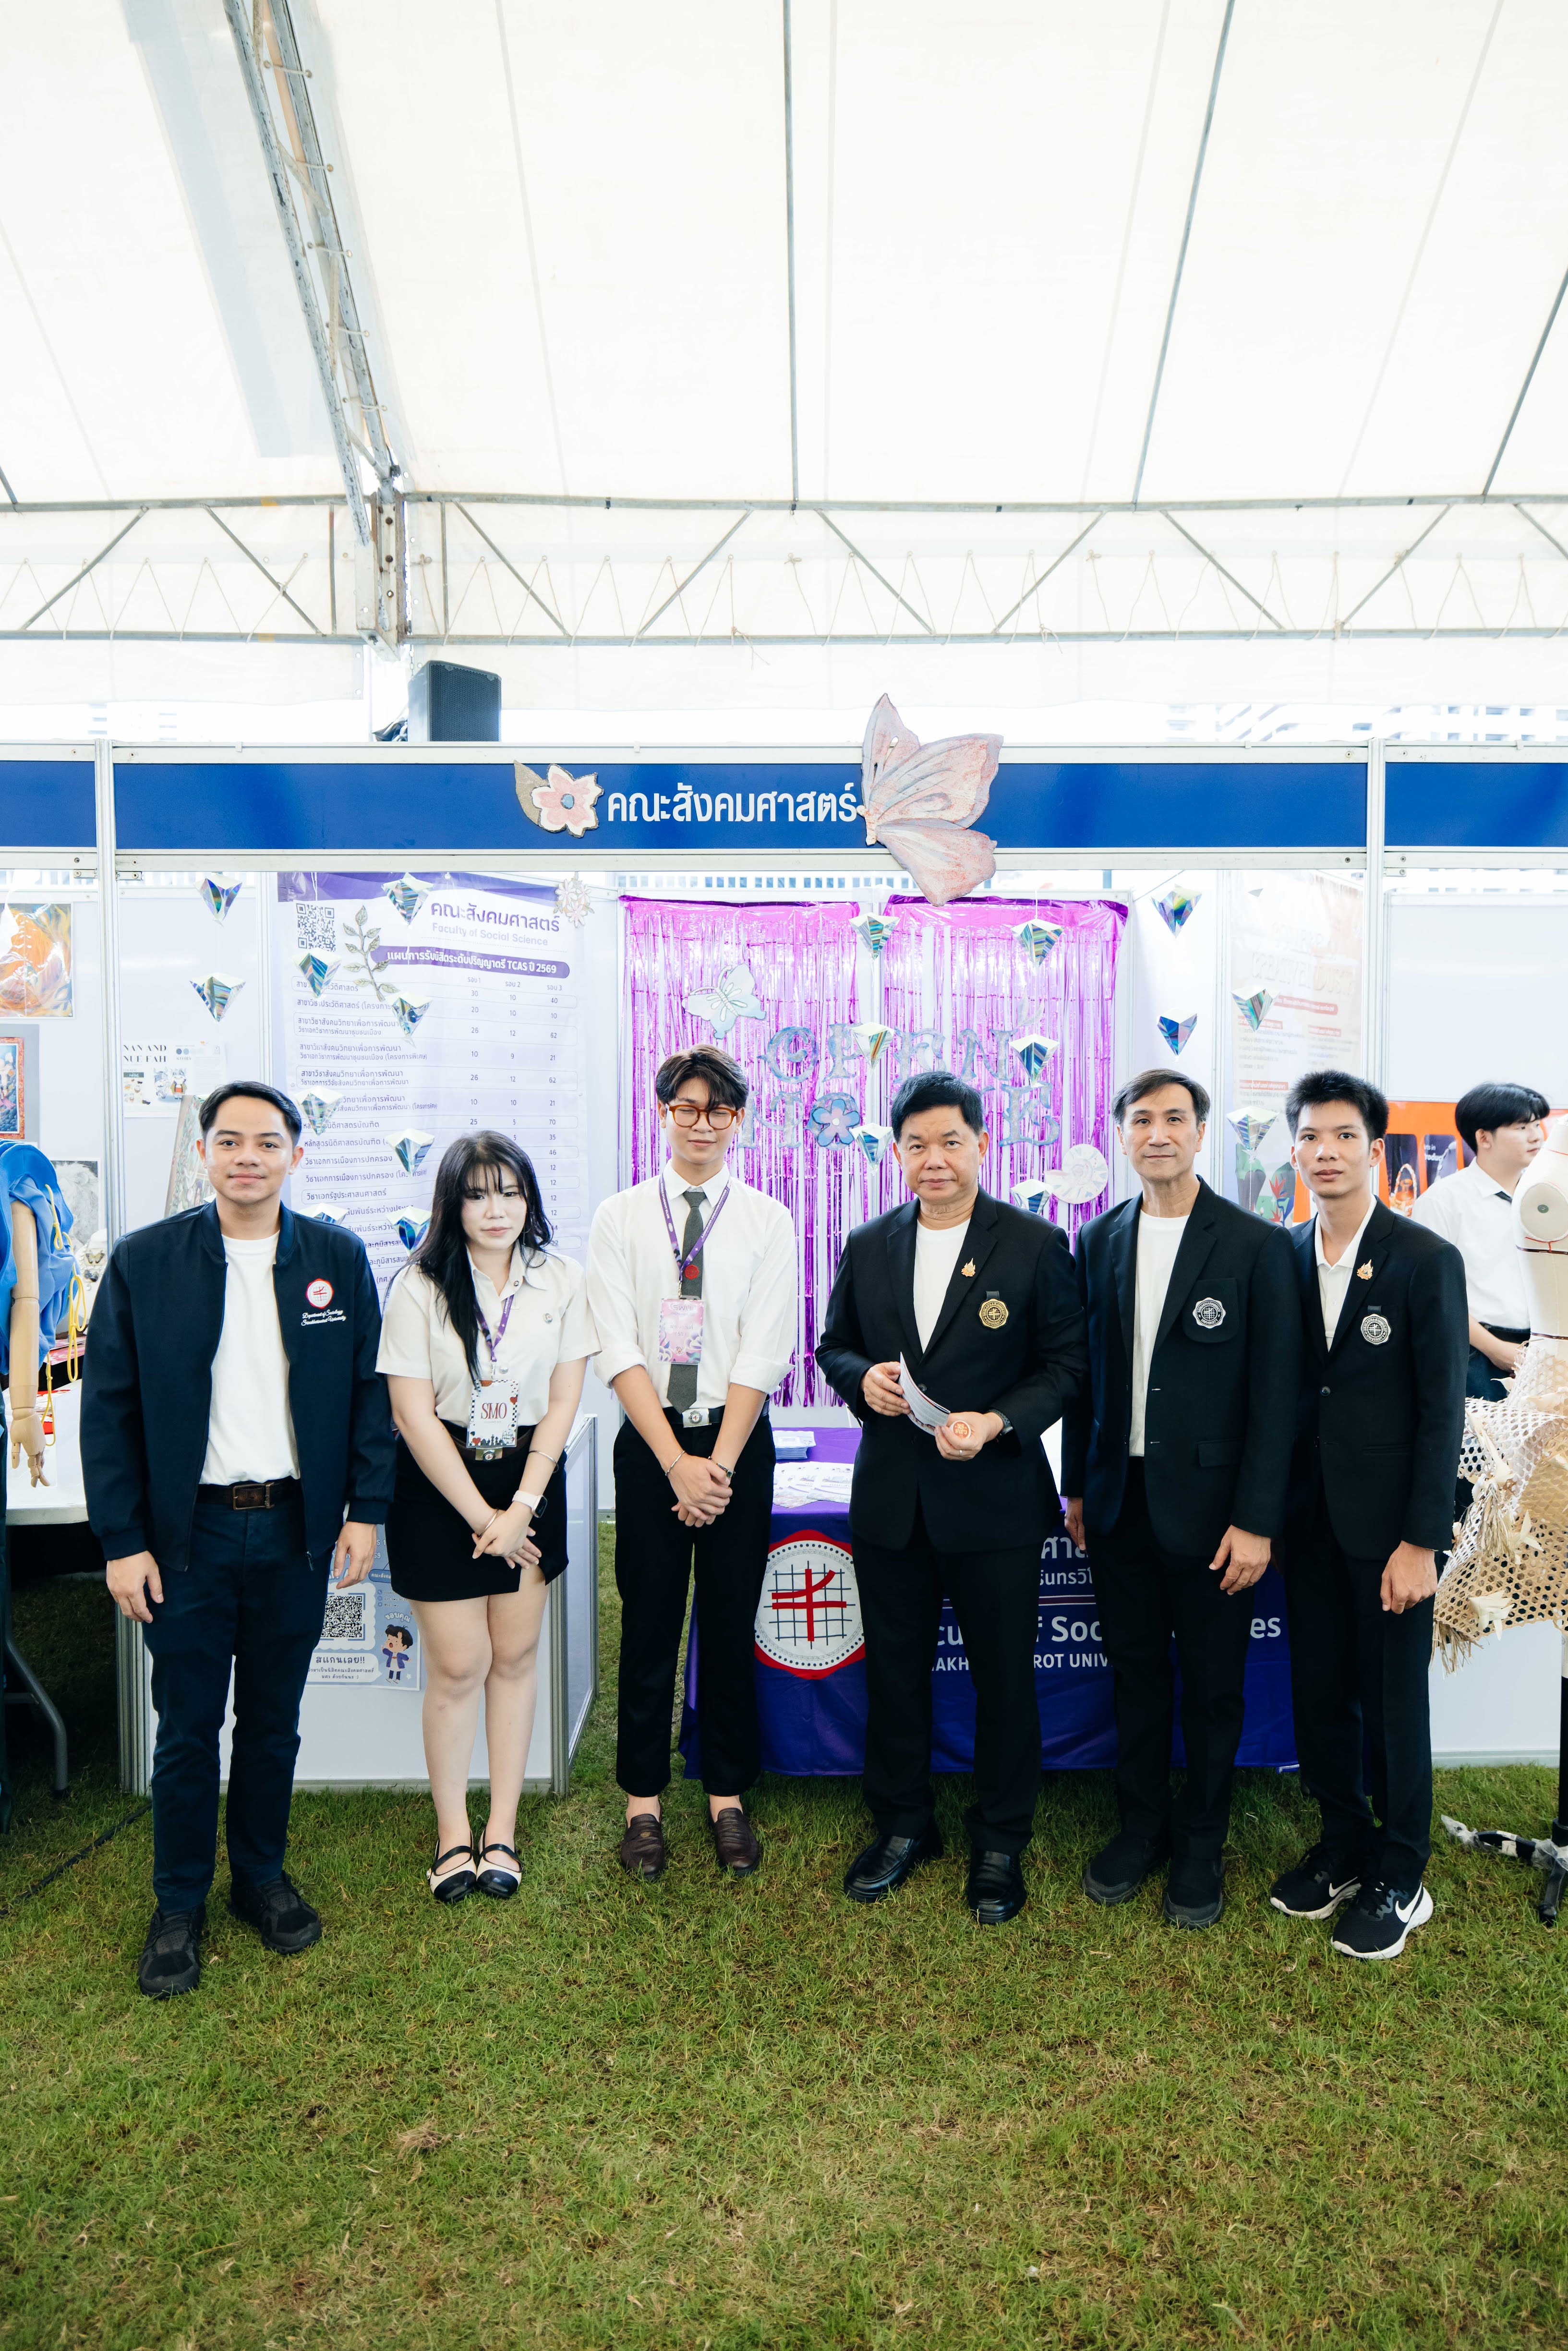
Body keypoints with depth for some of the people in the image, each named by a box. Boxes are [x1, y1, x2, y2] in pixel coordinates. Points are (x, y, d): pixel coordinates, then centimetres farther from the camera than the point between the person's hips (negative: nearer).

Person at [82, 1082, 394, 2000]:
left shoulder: (339, 1257, -1)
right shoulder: (144, 1261, -4)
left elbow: (371, 1389, 2)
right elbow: (110, 1407, -3)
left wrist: (366, 1509, -3)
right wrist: (123, 1539, -7)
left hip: (297, 1531, 1)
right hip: (189, 1534, -1)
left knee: (274, 1721, 15)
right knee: (188, 1728, 10)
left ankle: (263, 1877, 35)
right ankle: (180, 1906, 30)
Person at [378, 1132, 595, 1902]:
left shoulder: (560, 1280, -2)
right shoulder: (419, 1288, -10)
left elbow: (564, 1399, -1)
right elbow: (414, 1413, -11)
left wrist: (521, 1507, -8)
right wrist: (480, 1516, -10)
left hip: (529, 1480, 3)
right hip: (440, 1485, -2)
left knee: (516, 1656, 8)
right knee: (457, 1665, 1)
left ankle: (502, 1828, 23)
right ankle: (452, 1830, 21)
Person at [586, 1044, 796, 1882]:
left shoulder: (768, 1222, 1)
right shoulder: (619, 1218, 0)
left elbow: (763, 1355, -6)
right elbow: (619, 1350, -7)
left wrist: (720, 1463, -13)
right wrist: (678, 1462, -14)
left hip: (738, 1441, 0)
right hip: (650, 1441, 0)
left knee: (731, 1623, 10)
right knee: (648, 1624, 8)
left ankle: (728, 1797, 27)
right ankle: (644, 1802, 25)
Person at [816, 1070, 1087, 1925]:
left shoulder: (1036, 1244, -6)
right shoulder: (868, 1246, 5)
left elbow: (1067, 1365, -6)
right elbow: (833, 1344, 13)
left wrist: (996, 1423, -21)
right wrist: (862, 1377, -10)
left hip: (994, 1499, -3)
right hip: (890, 1500, 3)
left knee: (1003, 1676, 10)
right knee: (894, 1670, 16)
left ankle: (999, 1844, 31)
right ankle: (902, 1827, 36)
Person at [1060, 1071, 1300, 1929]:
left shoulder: (1257, 1246, -9)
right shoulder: (1100, 1240, 4)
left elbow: (1274, 1392, -10)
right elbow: (1087, 1368, 9)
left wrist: (1256, 1521, -13)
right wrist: (1077, 1485, 8)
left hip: (1207, 1503, -3)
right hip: (1119, 1498, 4)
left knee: (1211, 1685, 11)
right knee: (1136, 1671, 16)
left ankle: (1200, 1845, 30)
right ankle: (1141, 1826, 34)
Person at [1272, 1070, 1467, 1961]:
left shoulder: (1427, 1260, -10)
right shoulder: (1284, 1257, 4)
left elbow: (1443, 1410, -11)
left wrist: (1421, 1541, -14)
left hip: (1387, 1520, -4)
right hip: (1308, 1514, 5)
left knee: (1393, 1702, 8)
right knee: (1319, 1693, 14)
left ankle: (1400, 1880, 26)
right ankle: (1343, 1847, 34)